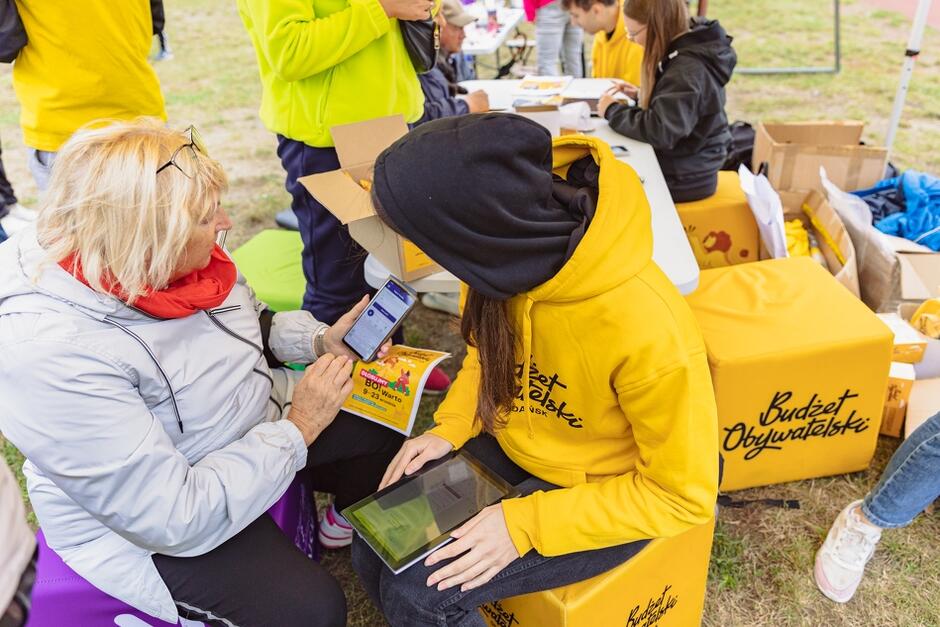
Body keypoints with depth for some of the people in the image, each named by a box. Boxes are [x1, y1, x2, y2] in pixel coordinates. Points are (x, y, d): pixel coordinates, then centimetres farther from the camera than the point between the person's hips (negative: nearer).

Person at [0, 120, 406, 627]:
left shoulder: (162, 256, -13)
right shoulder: (49, 355, -35)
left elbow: (250, 325, 8)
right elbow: (178, 518, -33)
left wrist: (319, 340, -9)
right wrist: (298, 428, -26)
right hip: (154, 523, -7)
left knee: (392, 435, 7)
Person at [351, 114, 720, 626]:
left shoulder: (645, 329, -35)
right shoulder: (515, 250, -18)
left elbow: (684, 495, -21)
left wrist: (524, 524, -24)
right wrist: (450, 429, -9)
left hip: (606, 492, -5)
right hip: (515, 448, 6)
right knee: (376, 548, -3)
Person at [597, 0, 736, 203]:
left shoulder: (688, 69, -26)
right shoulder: (688, 49, 3)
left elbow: (659, 131, -33)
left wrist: (613, 110, -19)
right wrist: (641, 96, 1)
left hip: (682, 179, -9)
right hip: (682, 165, 9)